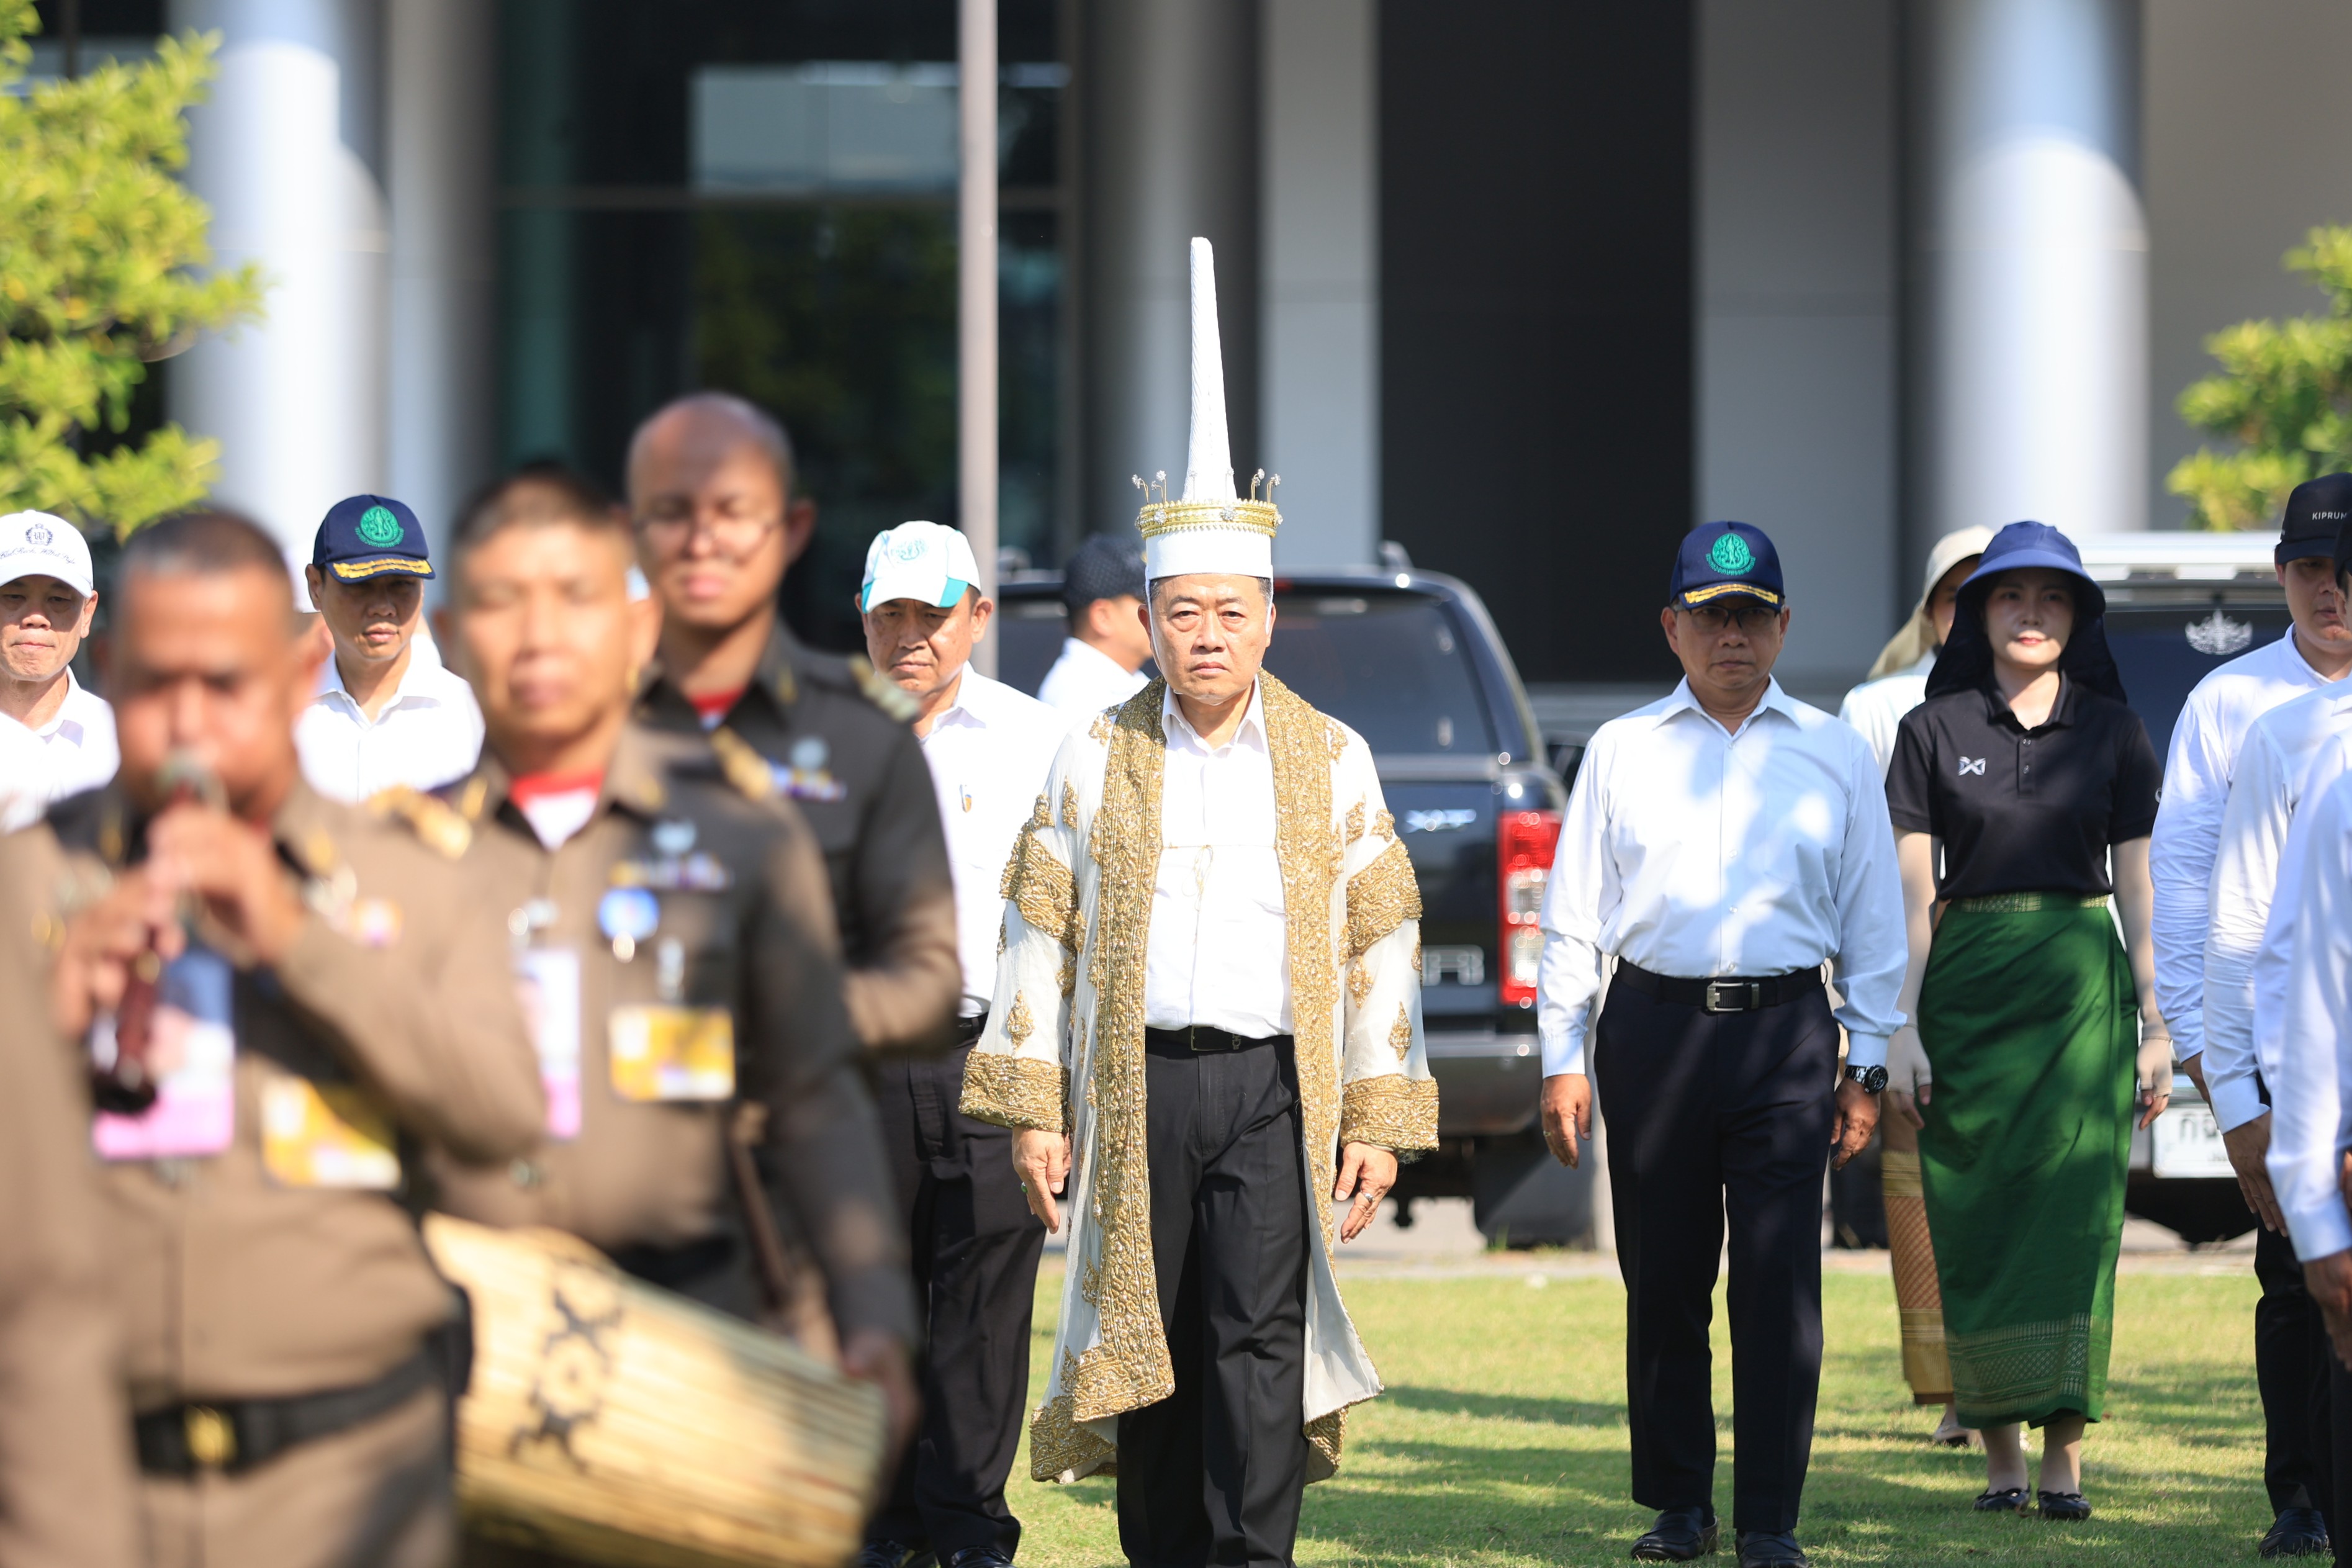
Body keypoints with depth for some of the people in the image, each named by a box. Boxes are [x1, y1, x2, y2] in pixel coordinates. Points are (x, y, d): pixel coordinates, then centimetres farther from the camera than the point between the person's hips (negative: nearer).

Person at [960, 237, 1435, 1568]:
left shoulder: (1332, 762, 6)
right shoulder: (1095, 762, 7)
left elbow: (1383, 944, 6)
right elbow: (1041, 933, 7)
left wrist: (1380, 1123, 1)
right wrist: (1034, 1111, 2)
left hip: (1275, 1089, -1)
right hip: (1137, 1093, 1)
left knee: (1261, 1337, -11)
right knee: (1148, 1345, 4)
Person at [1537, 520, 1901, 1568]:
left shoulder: (1834, 755, 11)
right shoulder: (1621, 751, 11)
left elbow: (1873, 925, 12)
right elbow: (1573, 914, 10)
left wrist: (1867, 1066, 5)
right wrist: (1563, 1060, 4)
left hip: (1784, 1025, -1)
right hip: (1653, 1027, 1)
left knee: (1779, 1284, -6)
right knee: (1661, 1281, 4)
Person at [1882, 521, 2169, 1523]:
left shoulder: (2113, 733, 7)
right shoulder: (1935, 731, 5)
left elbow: (2138, 887, 8)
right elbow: (1912, 891, 3)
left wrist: (2158, 1027, 2)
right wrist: (1903, 1029, -3)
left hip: (2082, 988, 0)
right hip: (1967, 987, 0)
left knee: (2074, 1215, -7)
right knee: (1976, 1225, -1)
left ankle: (2065, 1460, -7)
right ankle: (1999, 1454, 7)